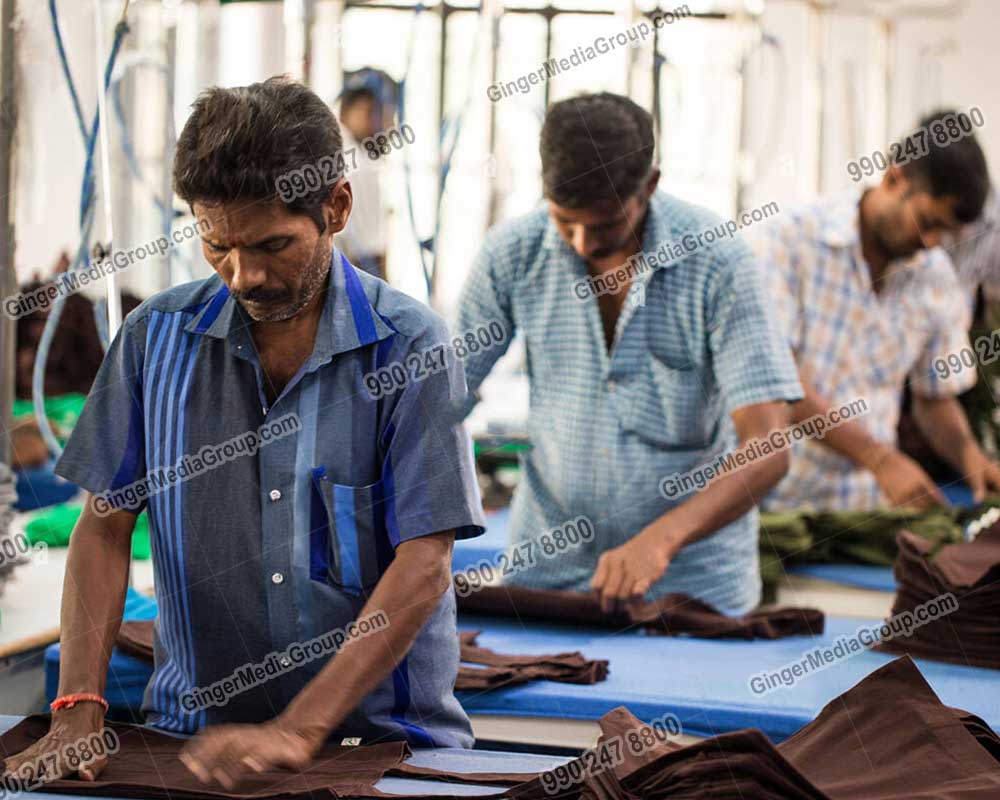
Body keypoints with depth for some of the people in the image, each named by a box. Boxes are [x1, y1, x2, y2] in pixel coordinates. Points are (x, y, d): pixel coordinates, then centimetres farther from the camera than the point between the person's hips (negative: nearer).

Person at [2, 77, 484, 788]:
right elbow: (106, 524, 7)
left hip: (385, 735, -2)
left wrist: (298, 730, -17)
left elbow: (424, 567, -10)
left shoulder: (411, 346, -5)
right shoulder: (158, 336, 6)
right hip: (197, 726, 2)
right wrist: (80, 708, -5)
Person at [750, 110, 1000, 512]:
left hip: (866, 507, 4)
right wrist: (880, 458, -21)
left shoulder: (937, 279, 8)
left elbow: (936, 399, 18)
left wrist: (967, 452, -4)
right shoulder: (787, 241, -7)